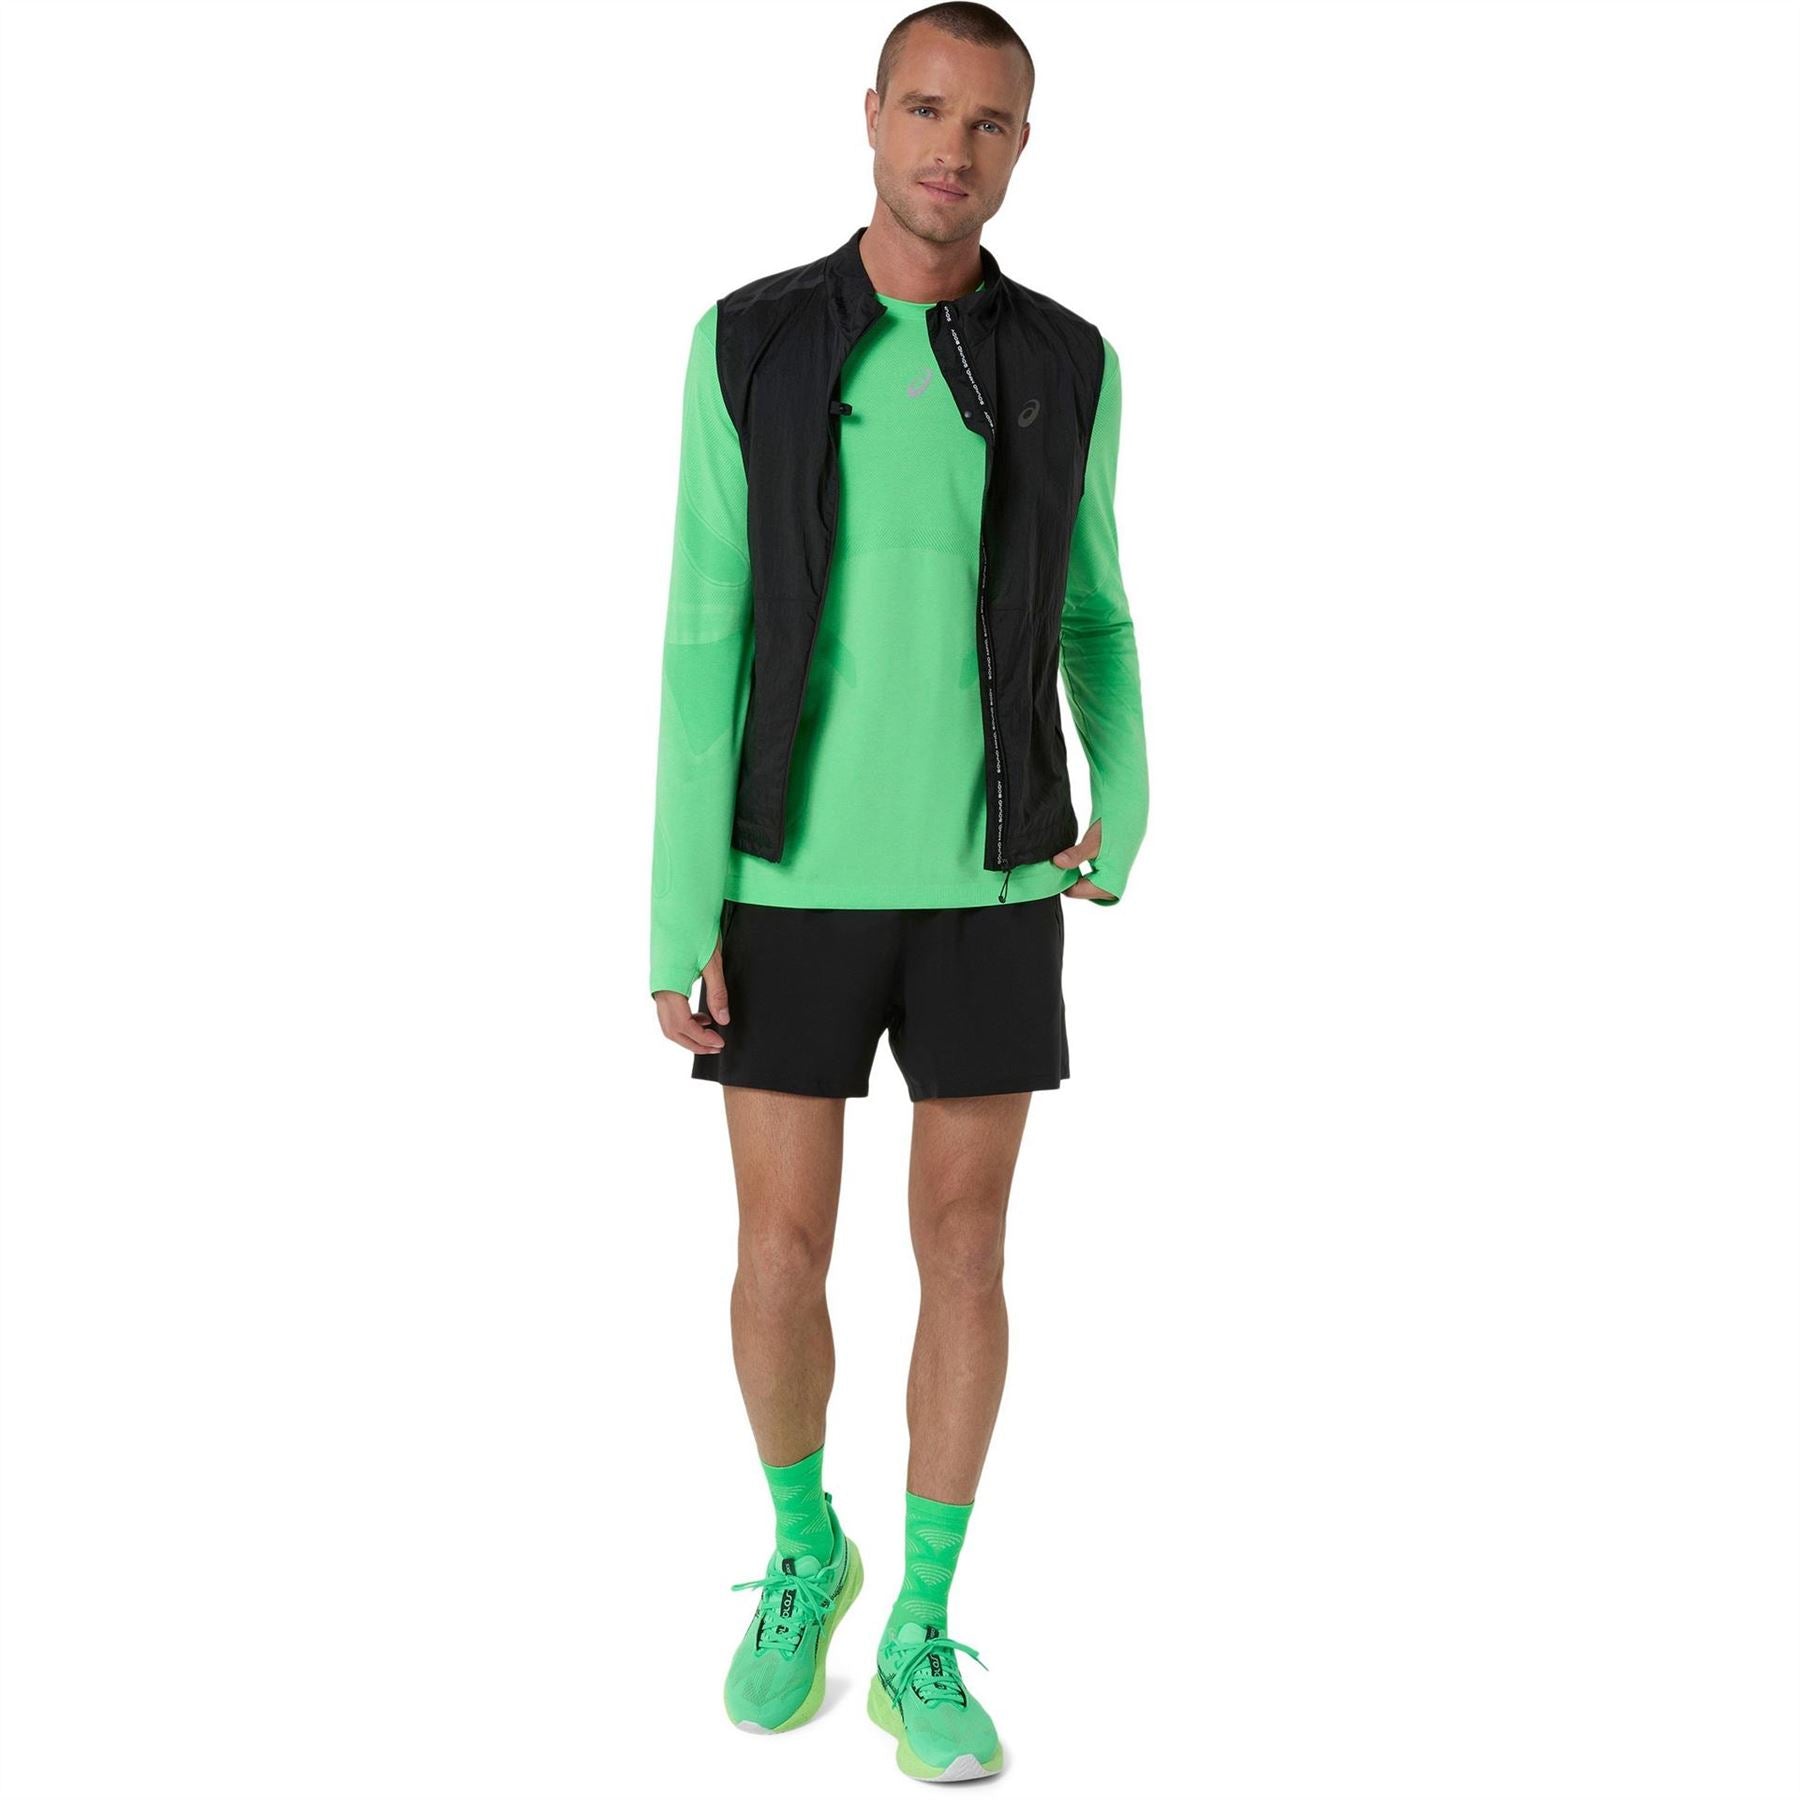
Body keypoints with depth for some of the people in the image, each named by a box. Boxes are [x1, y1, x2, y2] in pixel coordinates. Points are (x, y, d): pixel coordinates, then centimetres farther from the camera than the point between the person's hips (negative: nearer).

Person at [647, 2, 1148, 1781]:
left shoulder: (1066, 364, 0)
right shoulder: (748, 346, -4)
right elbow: (705, 649, -5)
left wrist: (1125, 817, -5)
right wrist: (680, 930, -8)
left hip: (986, 885, 1)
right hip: (803, 882, -1)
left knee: (964, 1252, 4)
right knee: (783, 1252, 4)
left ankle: (921, 1641, 18)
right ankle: (803, 1557, 31)